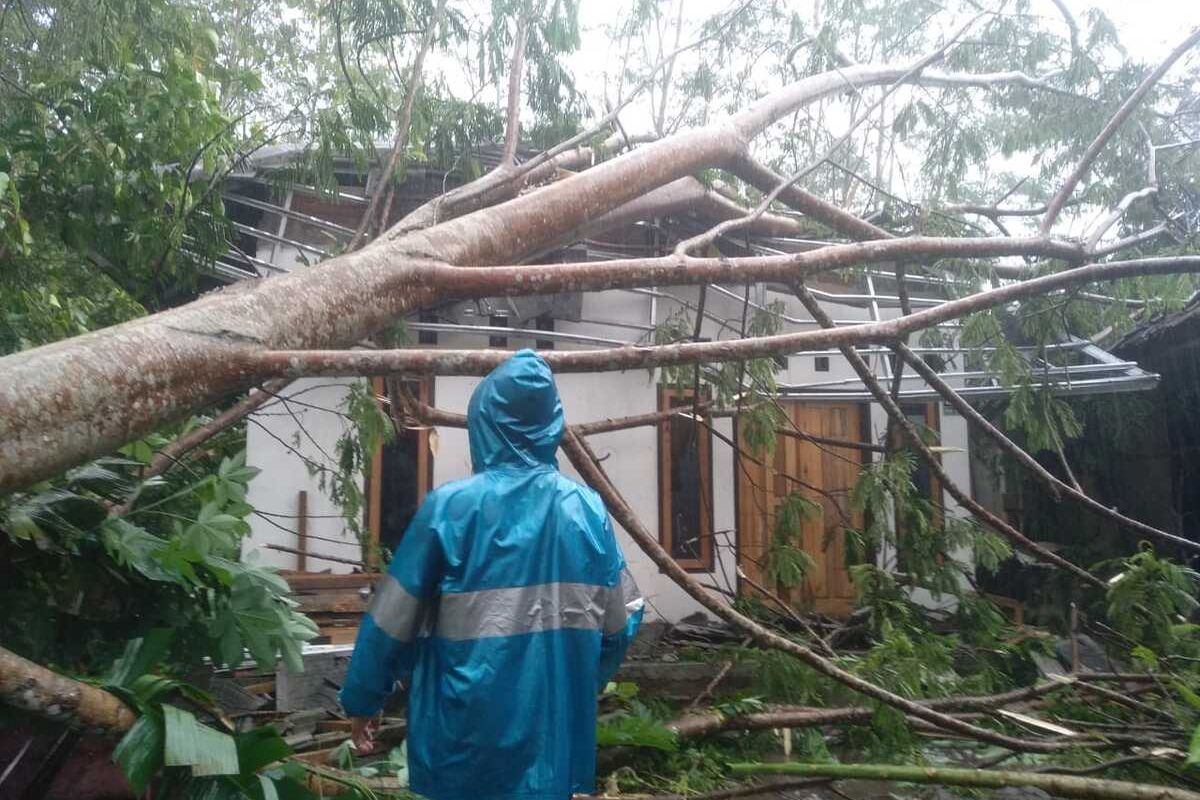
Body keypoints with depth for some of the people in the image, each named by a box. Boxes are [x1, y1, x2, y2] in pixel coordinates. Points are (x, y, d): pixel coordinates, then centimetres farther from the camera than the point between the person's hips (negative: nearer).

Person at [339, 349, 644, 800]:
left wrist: (361, 699, 8)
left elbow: (393, 618, -6)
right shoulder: (588, 508, -3)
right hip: (558, 723, 3)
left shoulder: (449, 507, -12)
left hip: (467, 726, -3)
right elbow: (619, 622, 4)